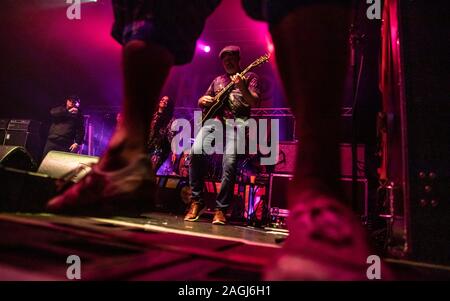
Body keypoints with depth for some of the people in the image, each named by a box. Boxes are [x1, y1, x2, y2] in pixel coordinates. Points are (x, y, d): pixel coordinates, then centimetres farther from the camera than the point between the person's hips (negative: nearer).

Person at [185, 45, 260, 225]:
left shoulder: (249, 77, 15)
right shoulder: (218, 80, 28)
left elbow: (255, 102, -1)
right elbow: (201, 101, 30)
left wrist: (241, 87, -18)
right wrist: (203, 101, 6)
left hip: (236, 121, -3)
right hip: (215, 119, 4)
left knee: (230, 162, -25)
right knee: (196, 152, -23)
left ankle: (221, 209, -12)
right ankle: (196, 201, -11)